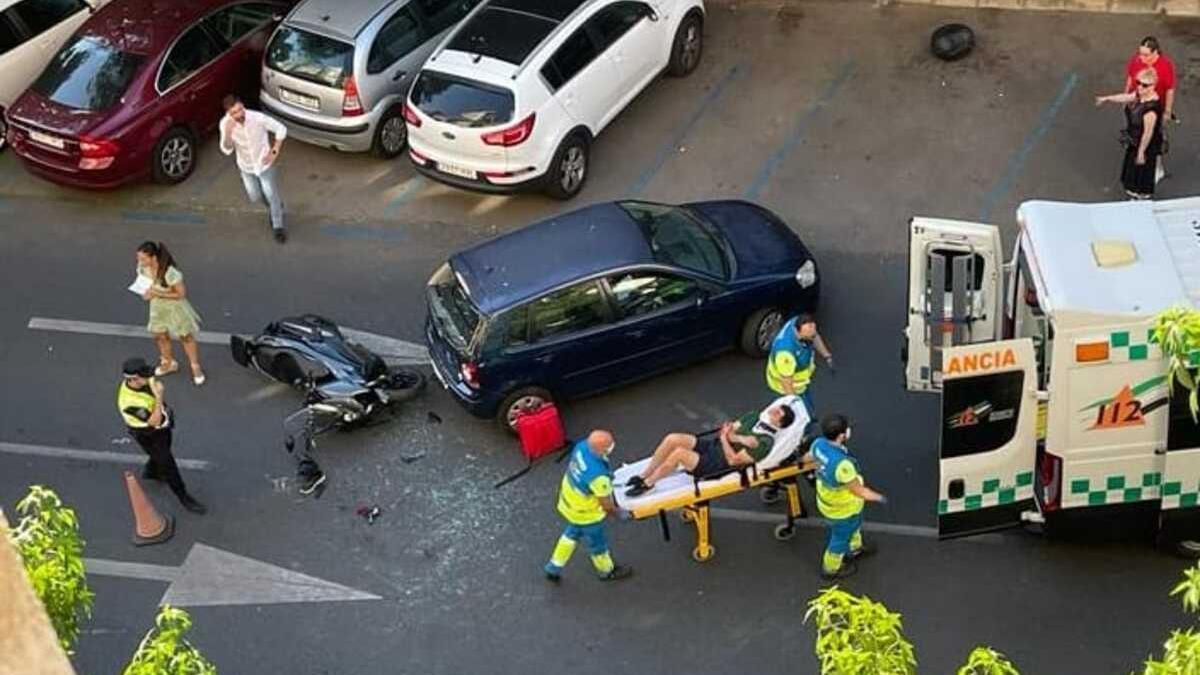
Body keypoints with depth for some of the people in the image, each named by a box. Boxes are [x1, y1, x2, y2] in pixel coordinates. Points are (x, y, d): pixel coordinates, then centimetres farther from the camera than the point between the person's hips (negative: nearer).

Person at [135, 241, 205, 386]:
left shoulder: (169, 272, -35)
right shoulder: (142, 268, -16)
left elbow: (181, 293, -25)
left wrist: (158, 293, -30)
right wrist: (146, 292, -18)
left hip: (174, 307, -6)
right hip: (157, 307, 6)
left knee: (186, 337, 12)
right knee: (160, 336, 21)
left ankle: (196, 368, 29)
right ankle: (169, 363, 47)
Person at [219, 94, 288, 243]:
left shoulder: (258, 118, -31)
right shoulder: (225, 123, -24)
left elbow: (281, 129, -16)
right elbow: (227, 150, -22)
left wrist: (274, 152, -15)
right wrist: (228, 133, -41)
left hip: (264, 164, -3)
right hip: (246, 167, 3)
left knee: (272, 196, 7)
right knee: (255, 197, 20)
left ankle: (278, 227, 31)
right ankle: (273, 207, 54)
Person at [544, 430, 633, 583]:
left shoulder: (582, 446, -22)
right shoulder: (598, 476, -42)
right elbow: (606, 504, -25)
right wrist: (619, 512, -3)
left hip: (569, 500, 7)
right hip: (585, 514, -7)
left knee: (572, 533, 33)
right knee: (597, 542, 23)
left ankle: (554, 567, 49)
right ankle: (607, 571, 50)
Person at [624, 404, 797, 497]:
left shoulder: (766, 442, -15)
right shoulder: (754, 417, 9)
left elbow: (733, 460, -17)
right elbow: (730, 428, 11)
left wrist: (724, 437, -9)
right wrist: (738, 439, -8)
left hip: (717, 464, -8)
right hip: (710, 444, 8)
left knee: (679, 453, -29)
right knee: (672, 439, -14)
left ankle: (647, 484, -10)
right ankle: (643, 476, -5)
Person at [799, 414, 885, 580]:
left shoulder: (819, 444, -22)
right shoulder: (842, 464, -44)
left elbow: (807, 459, 2)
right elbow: (859, 491, -29)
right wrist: (879, 498, -11)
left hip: (826, 499, 7)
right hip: (842, 509, -7)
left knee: (854, 526, 35)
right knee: (841, 538, 24)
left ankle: (854, 549, 64)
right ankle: (831, 569, 50)